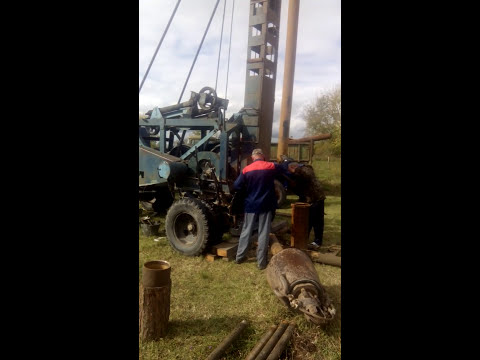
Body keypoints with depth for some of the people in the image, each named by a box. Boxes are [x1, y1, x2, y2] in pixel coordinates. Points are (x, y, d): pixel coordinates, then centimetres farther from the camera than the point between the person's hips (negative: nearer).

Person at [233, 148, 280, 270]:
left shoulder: (247, 169, -5)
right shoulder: (271, 167, -4)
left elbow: (236, 186, -5)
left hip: (251, 205, 1)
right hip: (266, 205, -1)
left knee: (246, 231, 14)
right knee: (263, 233, 5)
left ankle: (239, 257, 25)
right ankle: (261, 262, 10)